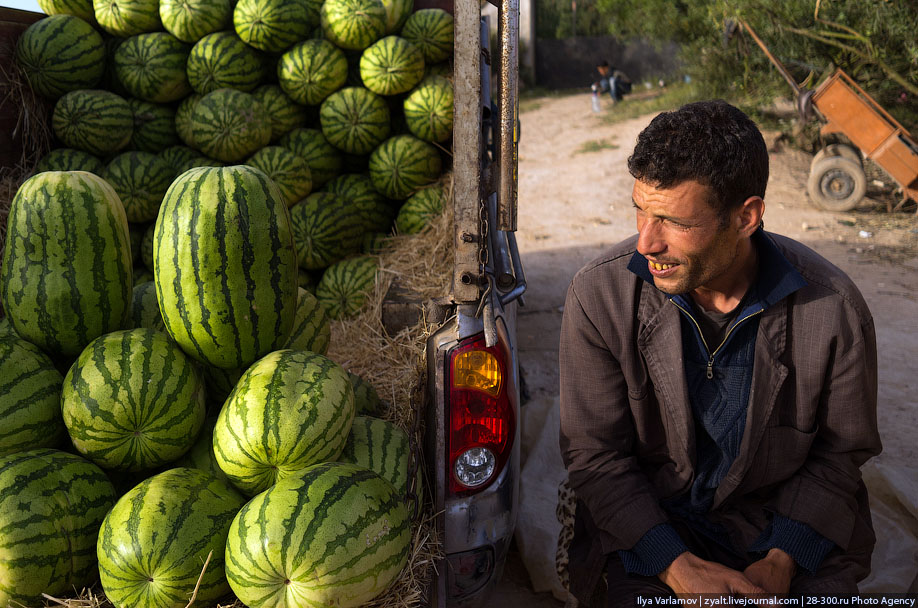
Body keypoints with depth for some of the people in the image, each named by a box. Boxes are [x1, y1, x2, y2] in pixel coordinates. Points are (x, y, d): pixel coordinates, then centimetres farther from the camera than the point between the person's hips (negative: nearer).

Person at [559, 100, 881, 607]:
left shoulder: (833, 309, -15)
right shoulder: (598, 296, -17)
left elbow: (841, 450, -1)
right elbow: (593, 452, -11)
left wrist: (781, 560, -13)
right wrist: (678, 566, -18)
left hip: (777, 520, 1)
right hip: (647, 525, -1)